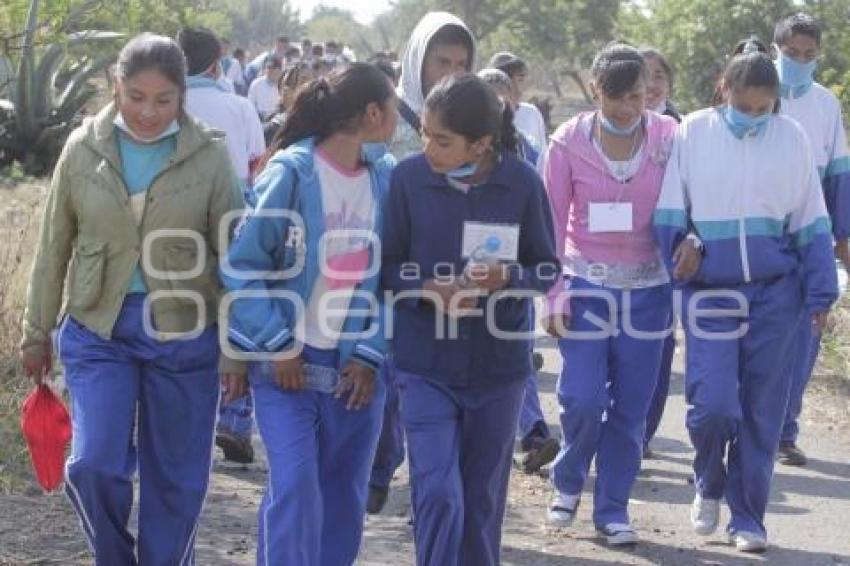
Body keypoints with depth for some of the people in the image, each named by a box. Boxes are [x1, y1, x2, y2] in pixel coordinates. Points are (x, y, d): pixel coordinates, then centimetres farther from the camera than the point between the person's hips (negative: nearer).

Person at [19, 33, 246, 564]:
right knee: (94, 465, -9)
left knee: (176, 477, 8)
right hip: (98, 330, 1)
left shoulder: (210, 155, -6)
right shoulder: (84, 148, -1)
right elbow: (55, 247, 7)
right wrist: (37, 331, 11)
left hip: (184, 334, -1)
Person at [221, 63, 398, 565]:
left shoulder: (388, 179, 3)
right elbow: (244, 264, -11)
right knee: (294, 488, -14)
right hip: (289, 363, -5)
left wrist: (372, 354, -7)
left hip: (356, 369, 5)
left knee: (343, 501, 10)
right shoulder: (291, 172, -12)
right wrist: (277, 346, -14)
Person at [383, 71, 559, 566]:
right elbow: (387, 265, -1)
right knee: (438, 495, -10)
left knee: (482, 499, 14)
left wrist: (508, 278, -20)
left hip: (499, 364, 1)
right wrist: (429, 289, -20)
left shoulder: (523, 183, -10)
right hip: (426, 364, -1)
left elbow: (548, 268, 0)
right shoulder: (409, 178, -10)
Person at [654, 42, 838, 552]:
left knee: (762, 409, 4)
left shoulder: (791, 138, 1)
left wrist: (821, 293, 5)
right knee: (712, 403, -11)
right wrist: (681, 247, -4)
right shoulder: (693, 133, -2)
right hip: (711, 291, -1)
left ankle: (748, 518, 18)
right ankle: (709, 485, 20)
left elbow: (811, 223, 6)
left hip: (775, 292, 1)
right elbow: (670, 209, 7)